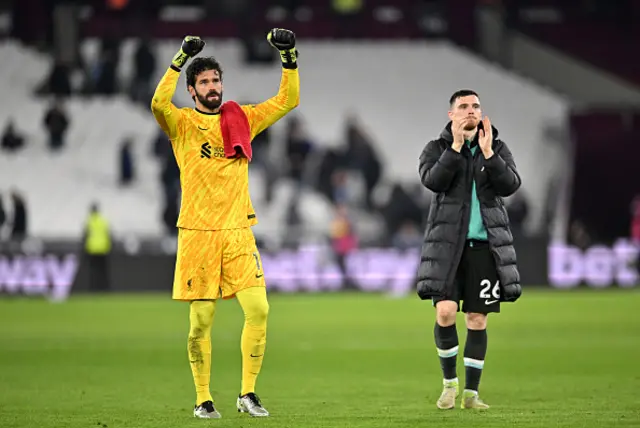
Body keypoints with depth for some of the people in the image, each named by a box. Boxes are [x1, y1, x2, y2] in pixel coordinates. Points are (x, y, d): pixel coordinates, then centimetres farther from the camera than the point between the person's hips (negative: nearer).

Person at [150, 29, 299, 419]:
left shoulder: (241, 119, 12)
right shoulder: (182, 123, 1)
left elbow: (287, 101, 11)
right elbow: (159, 103, -20)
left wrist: (290, 58, 0)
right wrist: (181, 59, -25)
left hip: (238, 231, 3)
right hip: (197, 233, -3)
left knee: (259, 309, -9)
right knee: (201, 321, 0)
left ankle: (248, 393, 2)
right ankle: (203, 399, 12)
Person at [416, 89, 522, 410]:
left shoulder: (498, 149, 9)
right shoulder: (437, 149, 4)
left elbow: (510, 185, -7)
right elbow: (432, 180, -15)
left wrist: (488, 153, -17)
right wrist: (456, 146, -20)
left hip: (485, 245, 2)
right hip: (447, 243, -2)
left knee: (477, 319, 3)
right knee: (445, 312, -15)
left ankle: (471, 393, 10)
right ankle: (449, 382, 5)